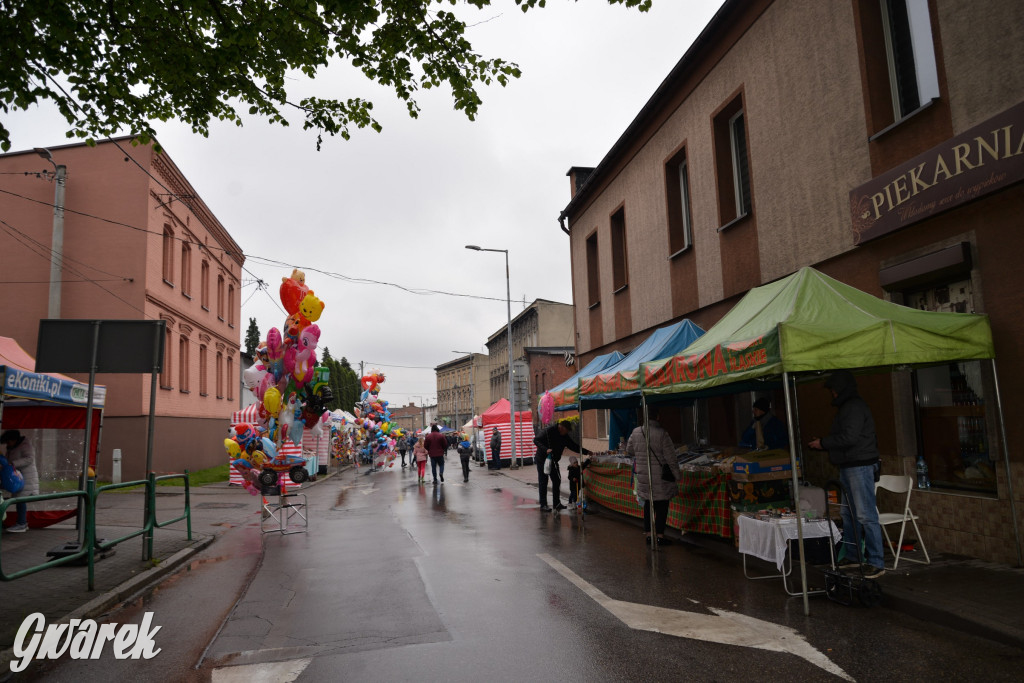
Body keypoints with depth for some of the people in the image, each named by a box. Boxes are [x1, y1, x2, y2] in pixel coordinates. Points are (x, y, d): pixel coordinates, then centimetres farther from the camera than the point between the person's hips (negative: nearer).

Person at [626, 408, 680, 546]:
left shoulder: (636, 432, -1)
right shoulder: (662, 434, -16)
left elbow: (629, 451, 13)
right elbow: (671, 458, -12)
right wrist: (677, 475, -2)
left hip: (643, 476, 5)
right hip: (660, 477, -5)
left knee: (648, 504, 15)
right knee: (662, 505, 6)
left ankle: (648, 533, 20)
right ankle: (660, 535, 10)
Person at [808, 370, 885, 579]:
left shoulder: (855, 407, -14)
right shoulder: (847, 407, 18)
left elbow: (849, 437, -22)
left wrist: (823, 443, -12)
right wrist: (823, 445, 10)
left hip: (860, 467, -11)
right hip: (848, 467, 11)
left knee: (866, 515, -8)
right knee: (848, 514, 15)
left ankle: (876, 563, -4)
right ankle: (851, 555, 23)